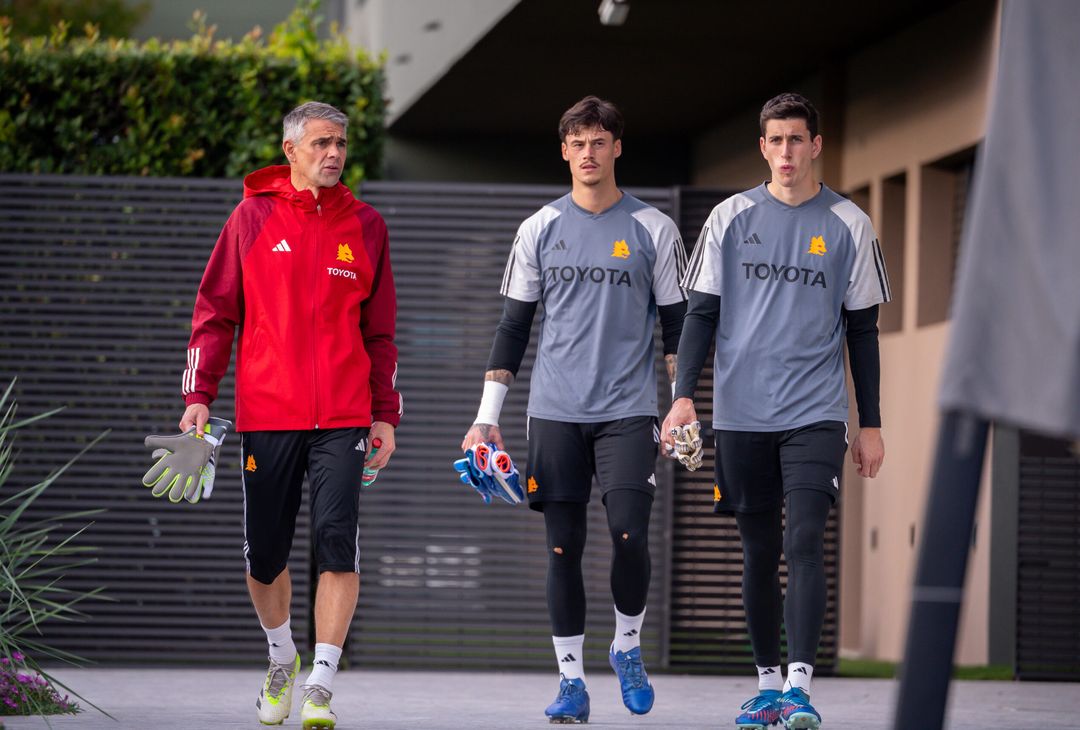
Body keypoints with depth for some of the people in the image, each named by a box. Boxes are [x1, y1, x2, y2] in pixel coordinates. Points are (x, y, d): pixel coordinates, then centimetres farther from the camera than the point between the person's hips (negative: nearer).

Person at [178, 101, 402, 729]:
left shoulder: (365, 225, 8)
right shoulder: (253, 217, 4)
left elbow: (380, 329, 13)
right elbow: (216, 312, 7)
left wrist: (386, 415, 9)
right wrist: (199, 395, -1)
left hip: (343, 418, 0)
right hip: (266, 414, 0)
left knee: (339, 546, -12)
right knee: (265, 556, 6)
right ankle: (282, 660, 32)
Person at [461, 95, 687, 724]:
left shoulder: (653, 230, 4)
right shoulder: (540, 229, 9)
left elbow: (679, 325, 7)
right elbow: (514, 325, 11)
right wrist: (488, 416, 6)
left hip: (629, 411, -2)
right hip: (555, 412, 2)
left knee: (629, 534, -14)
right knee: (564, 547, 0)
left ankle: (628, 647, 11)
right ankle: (572, 681, 7)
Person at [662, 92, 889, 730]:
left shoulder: (848, 226, 4)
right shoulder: (731, 218, 6)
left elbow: (862, 330, 7)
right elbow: (703, 312, 7)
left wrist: (871, 425, 6)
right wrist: (685, 394, -5)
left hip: (816, 414, -2)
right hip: (741, 412, 2)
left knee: (805, 541, -14)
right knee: (759, 550, 7)